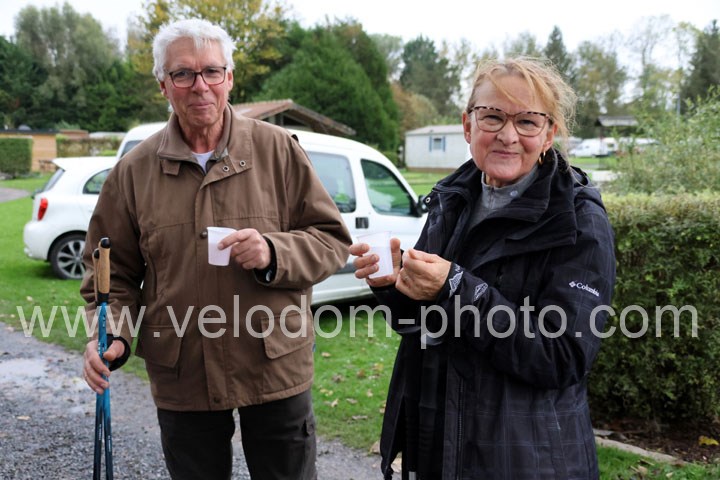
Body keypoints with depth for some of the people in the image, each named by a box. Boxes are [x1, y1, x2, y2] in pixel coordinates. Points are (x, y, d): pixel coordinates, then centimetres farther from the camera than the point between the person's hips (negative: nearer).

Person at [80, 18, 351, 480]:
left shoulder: (278, 149, -3)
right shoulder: (134, 170, 1)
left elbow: (332, 241, -1)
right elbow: (114, 270, 7)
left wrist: (274, 254, -19)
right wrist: (110, 334, -10)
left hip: (276, 369, -1)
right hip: (181, 377, 2)